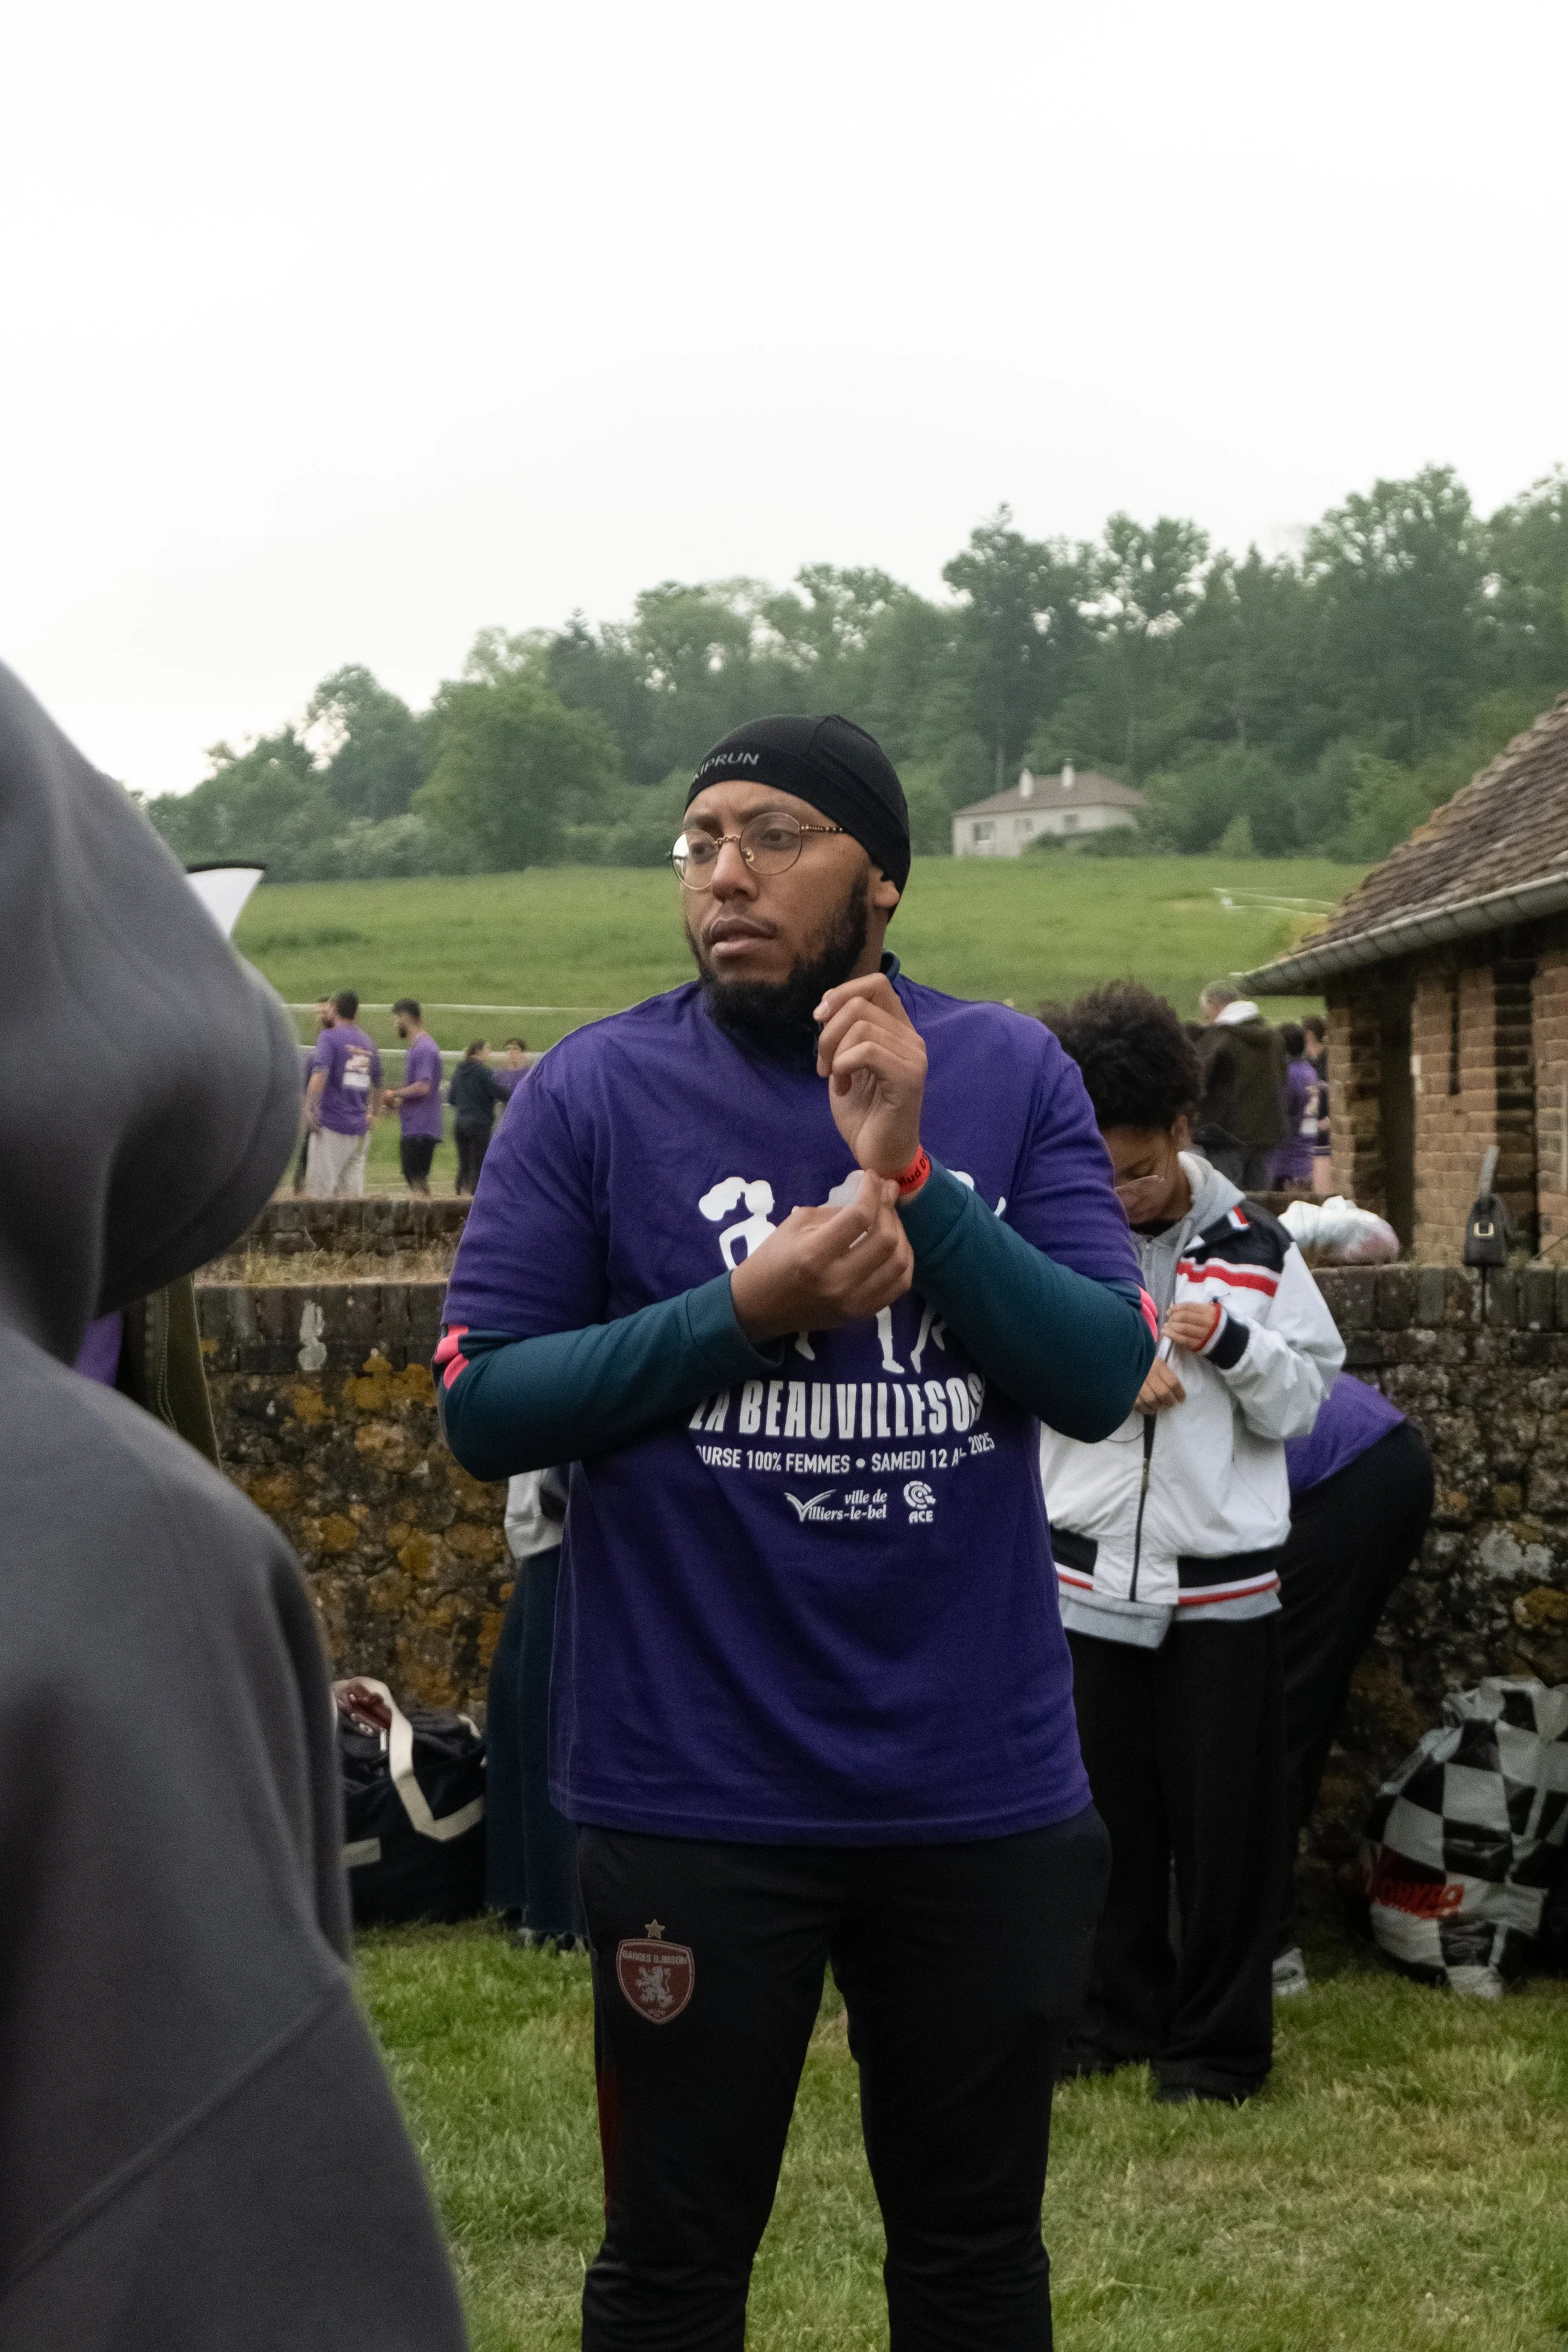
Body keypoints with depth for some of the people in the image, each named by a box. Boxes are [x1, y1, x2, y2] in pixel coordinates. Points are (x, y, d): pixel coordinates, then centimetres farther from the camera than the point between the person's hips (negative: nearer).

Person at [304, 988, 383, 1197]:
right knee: (353, 1193, 6)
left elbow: (320, 1073, -21)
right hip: (360, 1129, 6)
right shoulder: (368, 1043, 15)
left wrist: (310, 1108, -26)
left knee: (321, 1193, -5)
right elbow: (377, 1085, 24)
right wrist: (375, 1114, 37)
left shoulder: (329, 1037, -5)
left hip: (331, 1126, -6)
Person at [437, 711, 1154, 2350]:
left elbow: (1104, 1376, -8)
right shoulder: (597, 1089, -5)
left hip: (981, 1783, 2)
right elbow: (481, 1408, -7)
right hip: (693, 1787, -1)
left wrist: (909, 1175, -19)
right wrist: (747, 1309, -19)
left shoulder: (1013, 1076, 0)